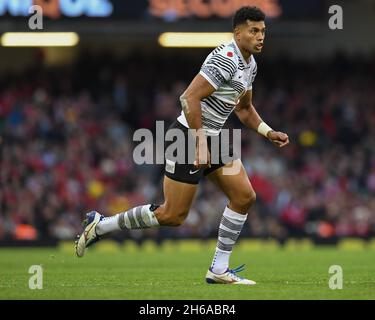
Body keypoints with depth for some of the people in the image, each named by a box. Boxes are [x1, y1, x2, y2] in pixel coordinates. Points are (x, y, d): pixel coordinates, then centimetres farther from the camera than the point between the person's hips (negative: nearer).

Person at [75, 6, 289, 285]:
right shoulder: (226, 59, -21)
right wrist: (200, 143, -27)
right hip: (190, 136, -10)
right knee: (173, 216, -5)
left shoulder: (250, 63, 11)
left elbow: (244, 108, 25)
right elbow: (190, 97, -28)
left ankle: (219, 270, 7)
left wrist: (268, 132, 11)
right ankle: (100, 225, 10)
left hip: (213, 137, 10)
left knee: (245, 197, 1)